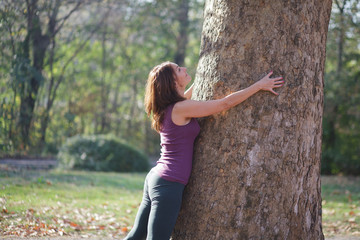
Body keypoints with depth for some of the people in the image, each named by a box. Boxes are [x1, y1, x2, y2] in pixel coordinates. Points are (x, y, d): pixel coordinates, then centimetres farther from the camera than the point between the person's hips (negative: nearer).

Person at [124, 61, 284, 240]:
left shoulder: (169, 107, 8)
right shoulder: (181, 108, -17)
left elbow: (187, 95, 31)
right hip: (169, 184, -9)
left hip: (155, 178, 9)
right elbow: (225, 103, -15)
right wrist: (259, 85, -8)